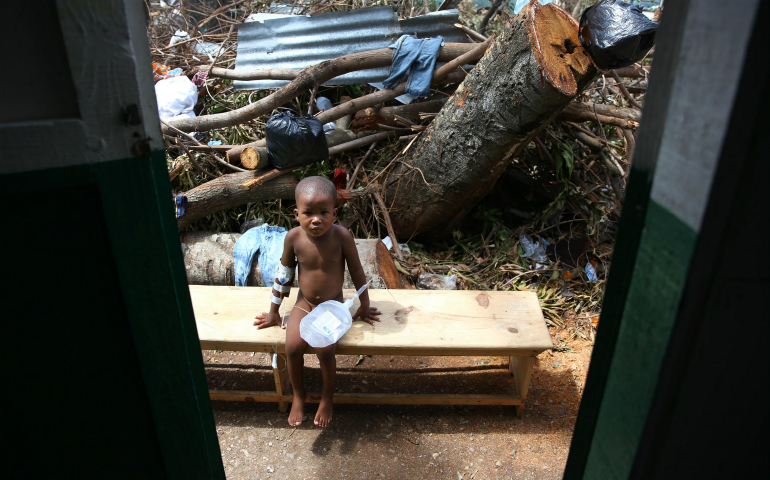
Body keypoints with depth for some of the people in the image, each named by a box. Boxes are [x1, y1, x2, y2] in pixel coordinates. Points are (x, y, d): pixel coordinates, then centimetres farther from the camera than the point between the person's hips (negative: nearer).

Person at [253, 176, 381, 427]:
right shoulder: (294, 237, -15)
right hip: (304, 303, 2)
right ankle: (298, 395, 11)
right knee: (292, 347, -19)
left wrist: (363, 308, 3)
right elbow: (284, 273, 1)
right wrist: (274, 312, 10)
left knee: (325, 349, -22)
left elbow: (357, 272, -8)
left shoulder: (341, 235, -21)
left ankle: (327, 396, 9)